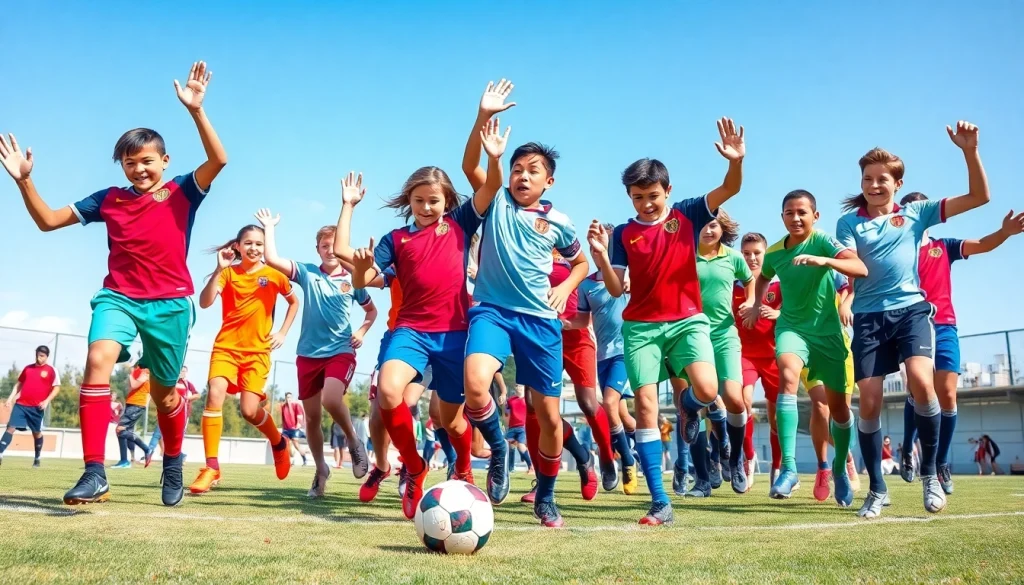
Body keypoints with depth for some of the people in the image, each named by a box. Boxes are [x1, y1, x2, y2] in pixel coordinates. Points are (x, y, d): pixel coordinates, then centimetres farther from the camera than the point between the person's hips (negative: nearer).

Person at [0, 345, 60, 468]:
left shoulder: (51, 371, 1)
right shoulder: (27, 368, 14)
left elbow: (56, 387, 0)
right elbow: (19, 383, 20)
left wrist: (47, 401, -12)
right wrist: (11, 397, 8)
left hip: (37, 407, -3)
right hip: (21, 404, 3)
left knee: (36, 432, 7)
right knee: (11, 427, -8)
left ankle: (37, 459, 19)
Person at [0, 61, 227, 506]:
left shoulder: (182, 194, 1)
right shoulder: (109, 199, 9)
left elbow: (218, 160, -15)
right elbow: (48, 220, 13)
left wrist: (195, 110, -26)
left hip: (170, 301, -1)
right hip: (118, 296, 1)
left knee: (165, 393, 8)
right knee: (98, 359, -27)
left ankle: (173, 463, 36)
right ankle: (94, 473, -28)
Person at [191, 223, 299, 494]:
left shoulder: (274, 275, 3)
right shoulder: (228, 272, 0)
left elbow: (294, 301, 19)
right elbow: (204, 302, -15)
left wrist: (283, 332, 9)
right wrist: (219, 269, -25)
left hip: (258, 351, 0)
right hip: (226, 346, 1)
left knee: (249, 410, -11)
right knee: (215, 394, -22)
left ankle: (279, 442, 23)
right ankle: (211, 467, -15)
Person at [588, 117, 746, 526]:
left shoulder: (687, 215, 3)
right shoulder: (623, 234, 3)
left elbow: (729, 190, -9)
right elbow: (616, 290, -2)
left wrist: (736, 161, -29)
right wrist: (600, 256, -19)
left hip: (687, 320, -1)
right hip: (641, 326, 1)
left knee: (707, 390, -23)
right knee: (645, 405, -7)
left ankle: (688, 406, 19)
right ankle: (660, 502, 1)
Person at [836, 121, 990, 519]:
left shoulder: (917, 213, 7)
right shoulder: (849, 221, 5)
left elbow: (979, 197, 4)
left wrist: (970, 151, -7)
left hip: (911, 309, 0)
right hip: (868, 317, 0)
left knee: (921, 381, -25)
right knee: (869, 403, -4)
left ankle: (929, 473, -5)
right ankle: (877, 489, 13)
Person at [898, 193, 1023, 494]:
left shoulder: (944, 247, 13)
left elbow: (982, 245, 1)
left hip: (944, 327, 2)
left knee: (947, 395, -5)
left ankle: (941, 462, 9)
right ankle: (908, 449, 5)